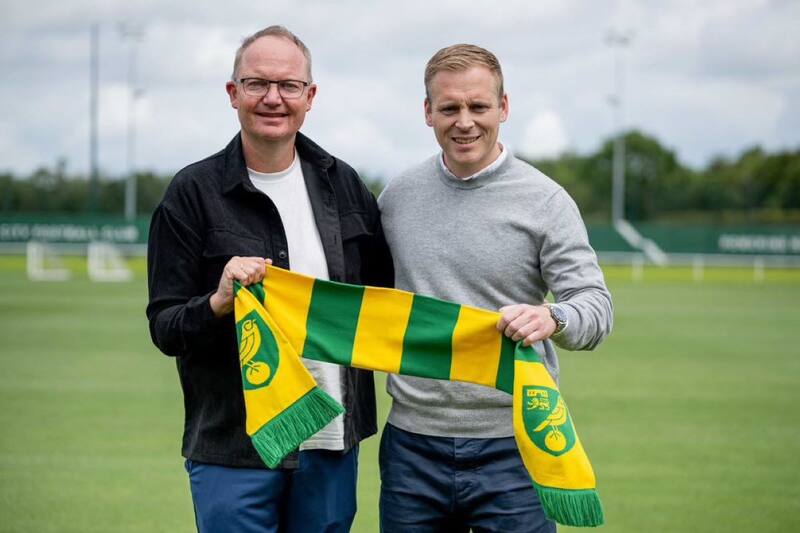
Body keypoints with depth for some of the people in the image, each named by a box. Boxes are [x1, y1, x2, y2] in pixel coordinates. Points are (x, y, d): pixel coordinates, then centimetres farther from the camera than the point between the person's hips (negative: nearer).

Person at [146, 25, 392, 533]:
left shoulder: (343, 184, 8)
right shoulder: (194, 192, -3)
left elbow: (386, 290, 18)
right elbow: (164, 328, -4)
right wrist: (219, 302, -23)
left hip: (333, 444, 4)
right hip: (233, 449, -3)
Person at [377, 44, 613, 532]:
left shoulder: (545, 200, -3)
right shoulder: (397, 196, 7)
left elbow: (596, 304, -9)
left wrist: (552, 319, -29)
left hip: (511, 447, -3)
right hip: (413, 443, 3)